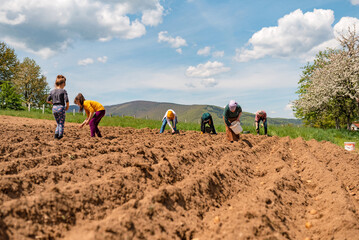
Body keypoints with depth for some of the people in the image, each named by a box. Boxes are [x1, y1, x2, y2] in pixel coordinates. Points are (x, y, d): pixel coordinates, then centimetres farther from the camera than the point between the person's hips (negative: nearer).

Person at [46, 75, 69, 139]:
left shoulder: (52, 91, 10)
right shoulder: (63, 91, -6)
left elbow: (48, 100, 11)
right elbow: (66, 100, -14)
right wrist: (67, 107, 1)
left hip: (54, 108, 5)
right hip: (61, 107, -5)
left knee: (58, 123, 18)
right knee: (61, 123, 5)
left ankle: (56, 134, 5)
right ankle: (60, 135, 2)